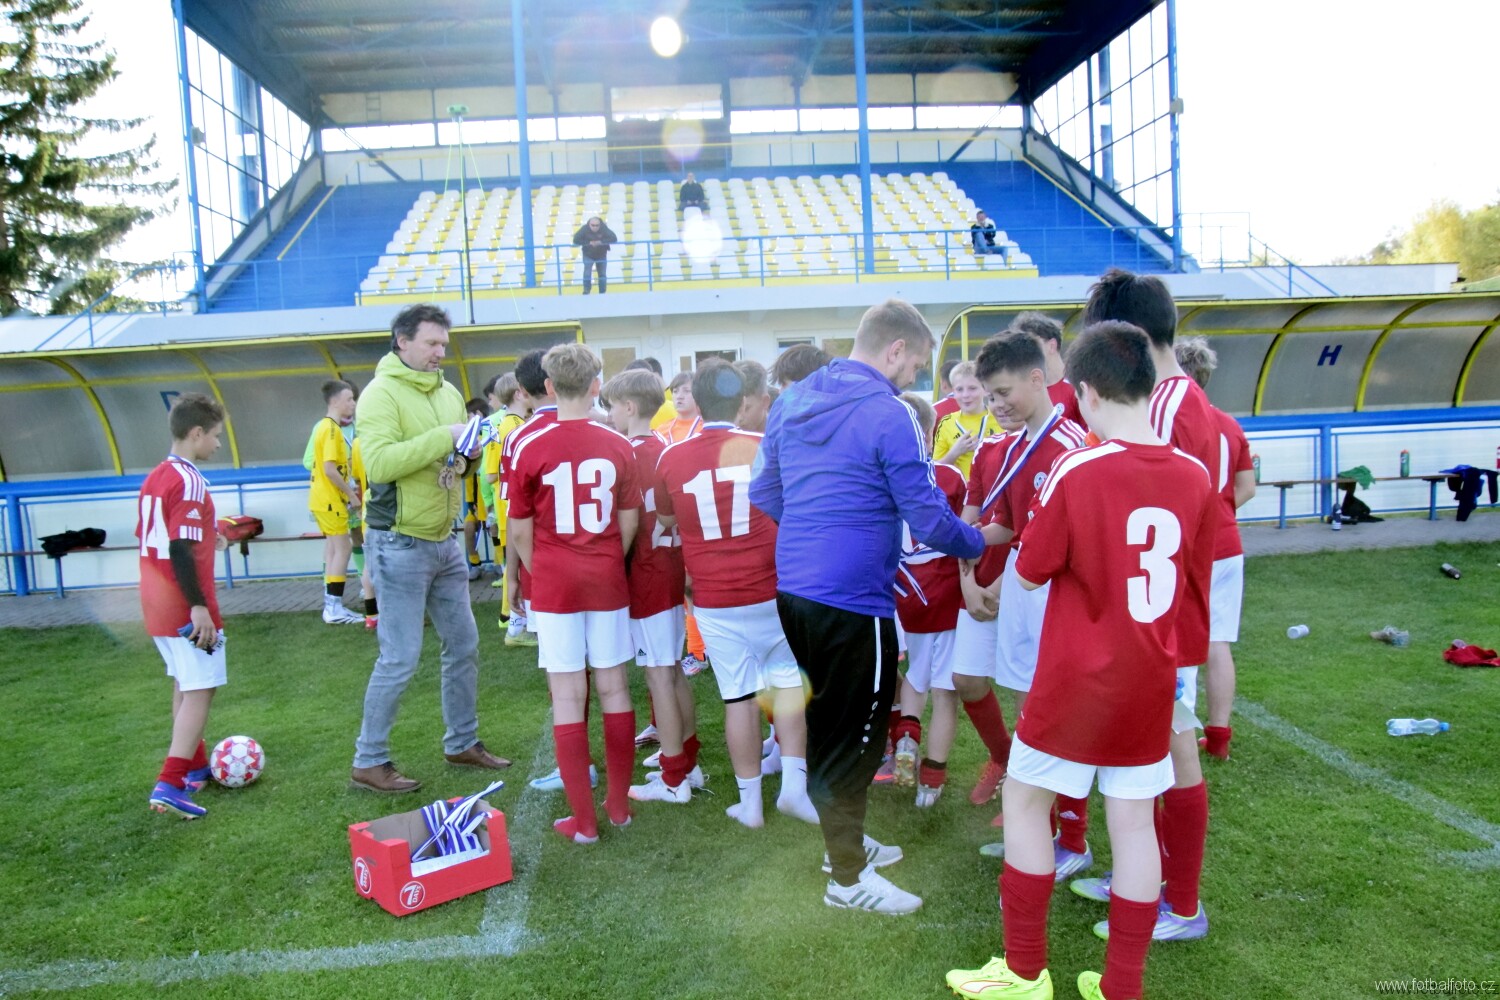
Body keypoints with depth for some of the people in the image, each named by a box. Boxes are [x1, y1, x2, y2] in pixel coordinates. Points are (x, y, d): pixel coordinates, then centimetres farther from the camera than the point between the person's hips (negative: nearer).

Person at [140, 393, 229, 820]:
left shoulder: (154, 478, 11)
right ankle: (170, 785, -9)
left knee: (184, 684, 20)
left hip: (156, 604, 9)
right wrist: (199, 607, -24)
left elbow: (151, 537, 18)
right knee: (200, 690, -5)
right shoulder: (190, 482, -17)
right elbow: (179, 549, -24)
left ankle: (195, 765, 32)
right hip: (185, 608, -9)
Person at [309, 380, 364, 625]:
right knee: (342, 548, -7)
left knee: (334, 549, 12)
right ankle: (334, 608, -5)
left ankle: (331, 605, 15)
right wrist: (351, 494, -15)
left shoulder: (324, 426, 14)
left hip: (323, 498, 10)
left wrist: (347, 491, 14)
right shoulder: (332, 429, -16)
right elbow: (330, 469, -22)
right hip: (330, 500, -10)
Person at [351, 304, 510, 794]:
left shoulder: (448, 392, 12)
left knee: (464, 646, 14)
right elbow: (379, 463, -25)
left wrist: (470, 449, -6)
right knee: (401, 658, -3)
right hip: (399, 544, -8)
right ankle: (368, 762, 13)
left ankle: (463, 743, 29)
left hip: (445, 542, 8)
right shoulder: (382, 393, -11)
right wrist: (443, 438, -25)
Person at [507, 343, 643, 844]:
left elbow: (520, 530, -5)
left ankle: (583, 820, 11)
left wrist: (540, 574, 9)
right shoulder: (618, 445, -3)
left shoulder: (529, 445, -9)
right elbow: (630, 522, 1)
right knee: (613, 688, 12)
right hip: (609, 582, 2)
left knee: (568, 696, 4)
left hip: (555, 586, -2)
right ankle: (619, 804, 24)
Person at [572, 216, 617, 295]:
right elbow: (576, 240, -24)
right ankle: (586, 292, 0)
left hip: (601, 255, 2)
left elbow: (614, 238, -27)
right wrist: (589, 243, -31)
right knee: (587, 274, -14)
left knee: (602, 275, 9)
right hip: (588, 255, -2)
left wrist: (601, 242, -35)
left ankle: (602, 293, 22)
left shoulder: (604, 229, -21)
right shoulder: (584, 229, -21)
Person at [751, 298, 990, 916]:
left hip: (792, 587, 8)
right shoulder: (887, 414, -15)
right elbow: (927, 519, -13)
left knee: (827, 721, 22)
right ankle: (848, 878, 21)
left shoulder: (793, 402, 9)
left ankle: (844, 840, 39)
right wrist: (979, 545, 6)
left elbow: (764, 493, 16)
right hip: (853, 599, -8)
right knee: (855, 735, 6)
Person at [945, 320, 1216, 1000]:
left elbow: (1029, 573, -9)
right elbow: (1194, 571, 9)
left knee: (1024, 802, 11)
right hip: (1150, 683, 5)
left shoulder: (1076, 471, -17)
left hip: (1076, 681, -5)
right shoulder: (1194, 475, -3)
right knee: (1133, 822, 12)